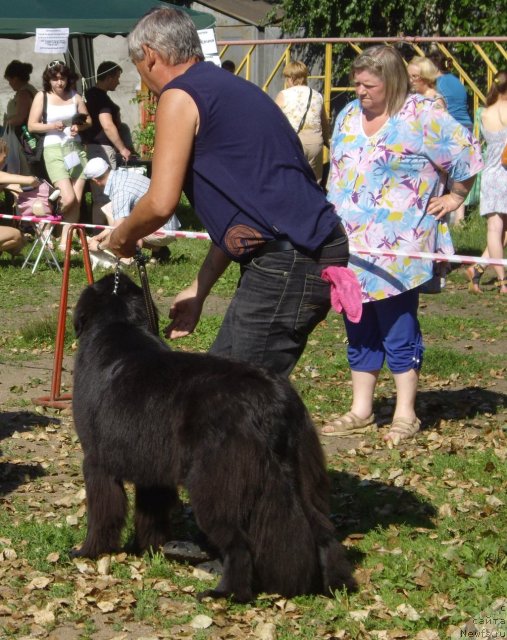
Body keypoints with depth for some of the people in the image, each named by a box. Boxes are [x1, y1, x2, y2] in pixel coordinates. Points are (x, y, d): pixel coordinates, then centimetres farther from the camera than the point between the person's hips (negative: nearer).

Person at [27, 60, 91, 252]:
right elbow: (32, 126, -1)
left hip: (76, 148, 4)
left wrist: (80, 127, -7)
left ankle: (65, 242, 4)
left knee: (77, 200, -3)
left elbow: (88, 120, 15)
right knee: (69, 198, -16)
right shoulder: (42, 96, 1)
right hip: (54, 150, -4)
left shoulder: (74, 96, 9)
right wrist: (52, 126, -16)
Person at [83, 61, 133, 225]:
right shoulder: (101, 97, -15)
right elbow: (107, 126, -22)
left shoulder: (90, 94, 16)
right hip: (102, 148, -10)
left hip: (92, 146, 10)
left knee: (99, 195, 12)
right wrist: (123, 148, -15)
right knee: (103, 197, -8)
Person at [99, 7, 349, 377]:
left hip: (287, 263, -9)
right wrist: (198, 290, 25)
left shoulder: (180, 96, -6)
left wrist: (122, 238, 9)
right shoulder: (228, 88, 22)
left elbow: (161, 204, -12)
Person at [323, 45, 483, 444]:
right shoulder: (348, 117, 13)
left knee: (398, 332, -2)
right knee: (359, 332, 12)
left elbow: (466, 153, -3)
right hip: (350, 247, 6)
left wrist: (455, 198, 2)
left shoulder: (422, 117, -8)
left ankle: (406, 415, 9)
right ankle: (361, 411, 22)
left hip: (397, 250, -6)